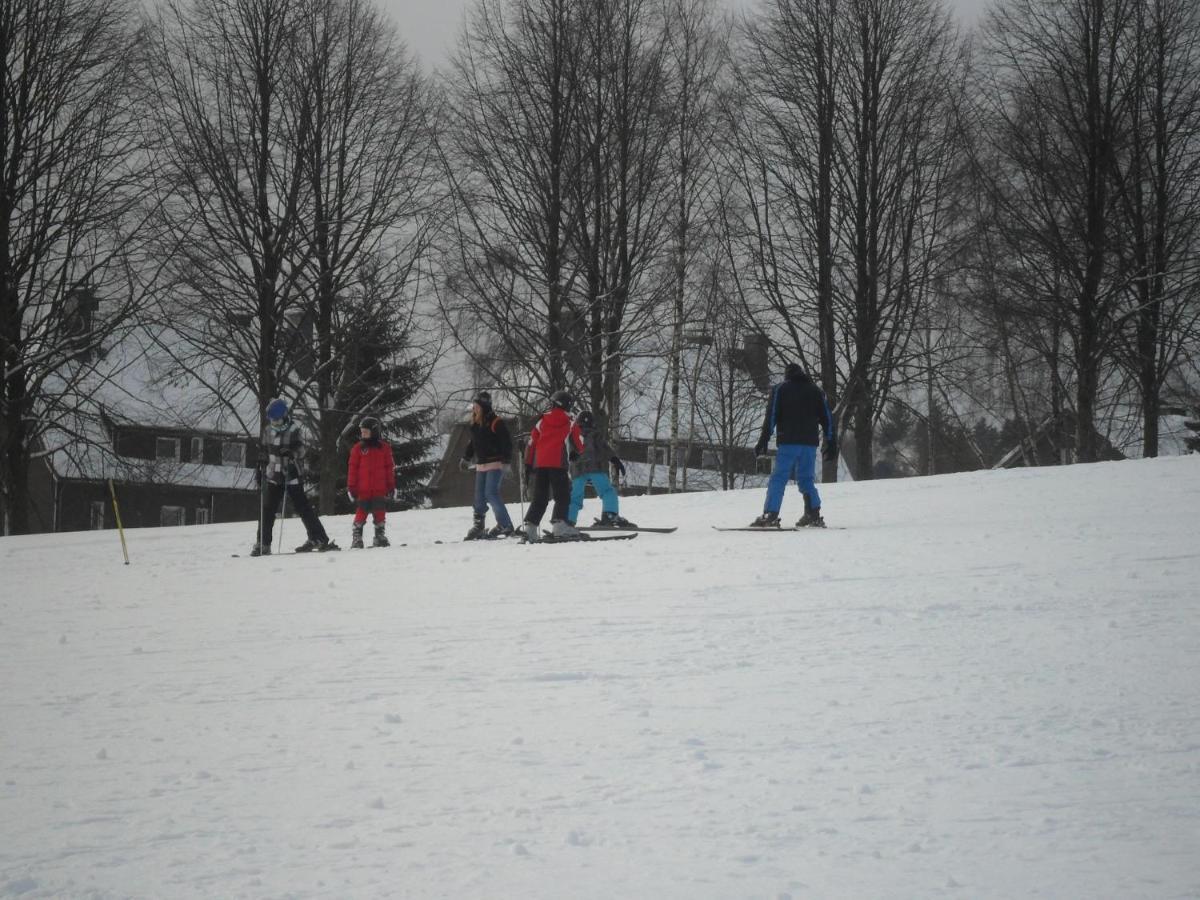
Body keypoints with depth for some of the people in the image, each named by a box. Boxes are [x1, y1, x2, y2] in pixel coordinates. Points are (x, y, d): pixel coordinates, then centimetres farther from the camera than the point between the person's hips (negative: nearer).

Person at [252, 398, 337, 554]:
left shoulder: (293, 430, -6)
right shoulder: (268, 431, 10)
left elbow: (301, 449, -14)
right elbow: (264, 453, 19)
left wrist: (292, 453, -35)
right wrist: (260, 471, 19)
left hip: (292, 476, -5)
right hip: (273, 476, 5)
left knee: (301, 506, -7)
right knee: (268, 509, 2)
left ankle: (319, 538, -2)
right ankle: (263, 544, 7)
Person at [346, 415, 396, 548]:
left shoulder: (384, 448, 4)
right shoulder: (358, 448, 1)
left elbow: (390, 467, 7)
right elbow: (353, 469, 2)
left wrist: (391, 486, 5)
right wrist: (351, 487, -2)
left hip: (379, 489, 1)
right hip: (363, 490, -1)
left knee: (380, 514, 6)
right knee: (361, 513, 1)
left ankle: (380, 536, 16)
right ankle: (356, 538, 7)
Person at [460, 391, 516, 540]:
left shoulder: (496, 422, -10)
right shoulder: (475, 423, 13)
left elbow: (506, 442, -14)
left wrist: (506, 460, -21)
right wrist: (466, 458, 31)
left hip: (495, 463, -8)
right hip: (481, 465, 8)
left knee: (491, 494, -15)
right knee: (480, 496, 8)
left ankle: (505, 524, -10)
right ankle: (479, 526, 16)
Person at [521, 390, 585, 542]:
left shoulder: (542, 420, 14)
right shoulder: (570, 423, 7)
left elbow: (531, 443, 11)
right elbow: (579, 445, 11)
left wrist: (528, 464, 16)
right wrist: (575, 454, 34)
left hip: (539, 464, 4)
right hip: (558, 464, -4)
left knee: (539, 498, 10)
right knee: (562, 497, -3)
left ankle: (529, 526, 0)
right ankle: (559, 525, -20)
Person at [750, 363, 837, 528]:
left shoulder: (780, 390, 6)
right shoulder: (816, 391, 16)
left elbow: (771, 417, -3)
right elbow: (827, 418, 13)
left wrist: (763, 441, -5)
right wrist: (831, 443, 14)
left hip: (788, 442, -3)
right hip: (810, 442, 3)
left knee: (778, 479, -5)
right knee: (806, 479, 12)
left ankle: (770, 515, -14)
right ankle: (814, 515, 3)